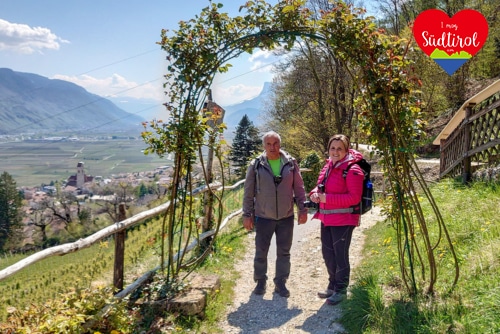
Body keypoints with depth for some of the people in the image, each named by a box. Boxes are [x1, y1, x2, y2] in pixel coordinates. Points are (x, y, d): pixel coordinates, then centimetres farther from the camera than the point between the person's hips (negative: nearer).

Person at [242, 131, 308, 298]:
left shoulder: (290, 163, -2)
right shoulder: (256, 165, -5)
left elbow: (299, 188, 4)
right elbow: (248, 192, -1)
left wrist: (303, 209, 1)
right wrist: (247, 215, -2)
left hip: (286, 216, 1)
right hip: (263, 217, -1)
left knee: (284, 252, 11)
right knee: (261, 252, 9)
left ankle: (280, 282, 26)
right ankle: (260, 281, 28)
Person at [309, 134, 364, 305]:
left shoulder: (352, 169, -16)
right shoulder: (328, 166, 10)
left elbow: (354, 198, -21)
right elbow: (320, 185, 21)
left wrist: (328, 198, -24)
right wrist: (315, 193, -3)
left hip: (343, 219, -8)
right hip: (326, 218, 8)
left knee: (340, 255, 3)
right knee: (327, 253, 17)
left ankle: (341, 289, 20)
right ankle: (333, 285, 35)